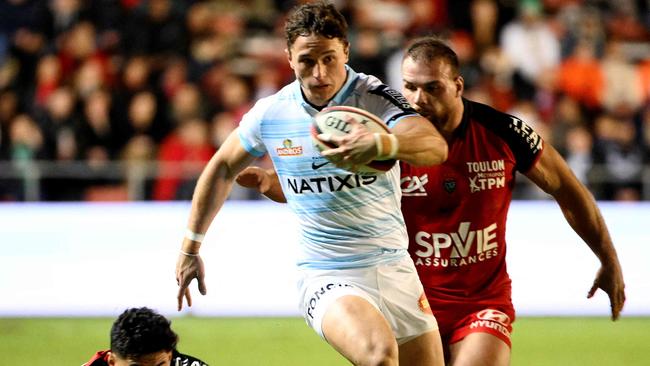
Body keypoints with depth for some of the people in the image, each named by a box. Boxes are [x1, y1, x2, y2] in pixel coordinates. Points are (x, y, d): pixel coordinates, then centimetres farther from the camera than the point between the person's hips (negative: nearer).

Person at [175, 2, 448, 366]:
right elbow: (222, 168, 18)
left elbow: (436, 147, -30)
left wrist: (380, 144, -50)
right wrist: (190, 247, 21)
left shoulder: (376, 98, -10)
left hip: (394, 268, 2)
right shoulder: (269, 115, -3)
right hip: (326, 278, -2)